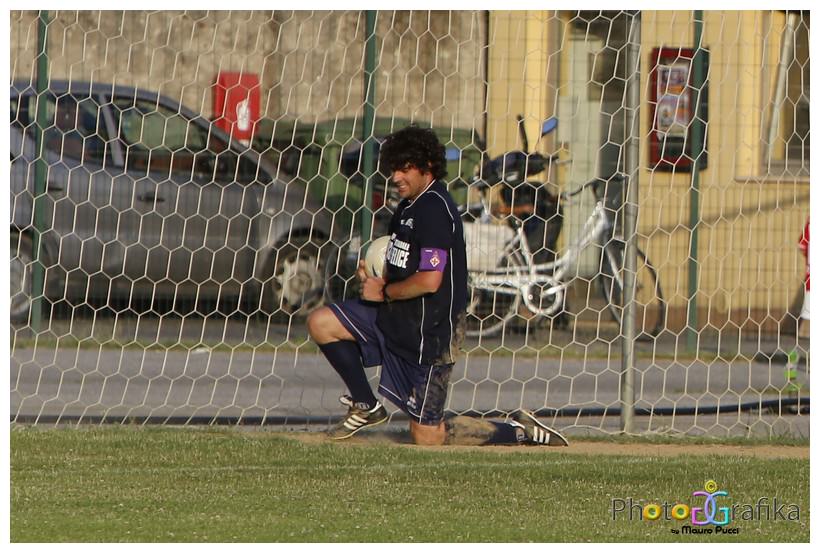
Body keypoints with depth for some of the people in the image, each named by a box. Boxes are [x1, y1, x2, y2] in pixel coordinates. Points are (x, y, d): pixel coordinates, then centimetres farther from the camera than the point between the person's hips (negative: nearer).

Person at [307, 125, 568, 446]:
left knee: (426, 438, -3)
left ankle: (521, 432, 11)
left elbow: (429, 281, -27)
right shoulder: (409, 206, 11)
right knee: (320, 323, 1)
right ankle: (365, 406, 12)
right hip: (394, 322, 9)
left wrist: (383, 291, -12)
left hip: (429, 332, -9)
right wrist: (373, 274, 2)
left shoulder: (433, 209, -20)